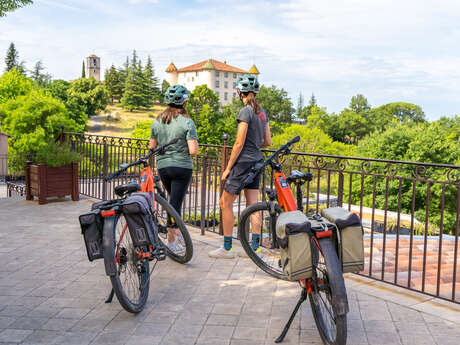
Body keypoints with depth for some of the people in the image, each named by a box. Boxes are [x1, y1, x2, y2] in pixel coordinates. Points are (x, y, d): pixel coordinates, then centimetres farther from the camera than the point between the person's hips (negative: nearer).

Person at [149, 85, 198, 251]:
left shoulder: (157, 121, 3)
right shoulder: (187, 122, -12)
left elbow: (152, 147, 8)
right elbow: (193, 151, -17)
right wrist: (188, 149, 4)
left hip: (162, 167, 5)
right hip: (182, 167, -5)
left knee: (173, 199, 24)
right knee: (176, 202, 1)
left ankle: (174, 231, 33)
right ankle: (171, 241, 6)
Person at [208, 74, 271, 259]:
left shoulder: (246, 112, -15)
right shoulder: (262, 112, 10)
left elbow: (239, 143, -17)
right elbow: (268, 141, 13)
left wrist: (228, 168, -12)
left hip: (243, 161, -9)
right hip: (257, 161, 9)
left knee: (225, 203, 1)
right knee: (253, 205, 10)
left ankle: (227, 248, 6)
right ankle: (255, 247, 13)